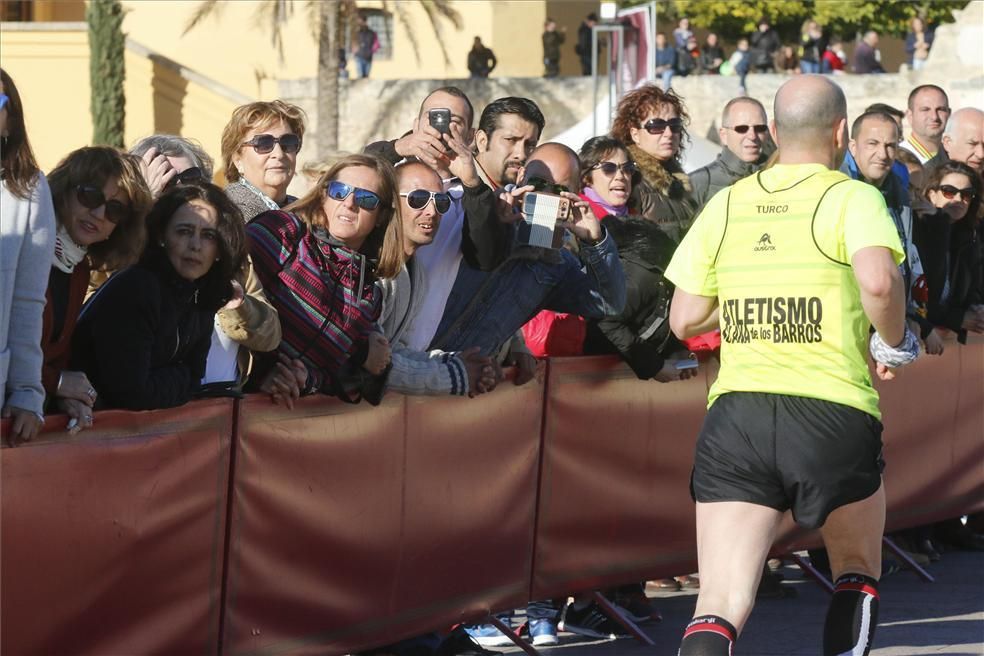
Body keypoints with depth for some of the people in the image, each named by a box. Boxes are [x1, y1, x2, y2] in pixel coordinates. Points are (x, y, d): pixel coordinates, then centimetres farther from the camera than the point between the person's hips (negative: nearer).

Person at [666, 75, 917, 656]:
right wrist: (893, 344, -2)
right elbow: (878, 281, -21)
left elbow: (685, 319, 13)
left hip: (735, 412, 3)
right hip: (833, 412, -2)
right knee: (858, 569, 24)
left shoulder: (726, 204, 12)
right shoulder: (853, 198, -1)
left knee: (722, 602, -5)